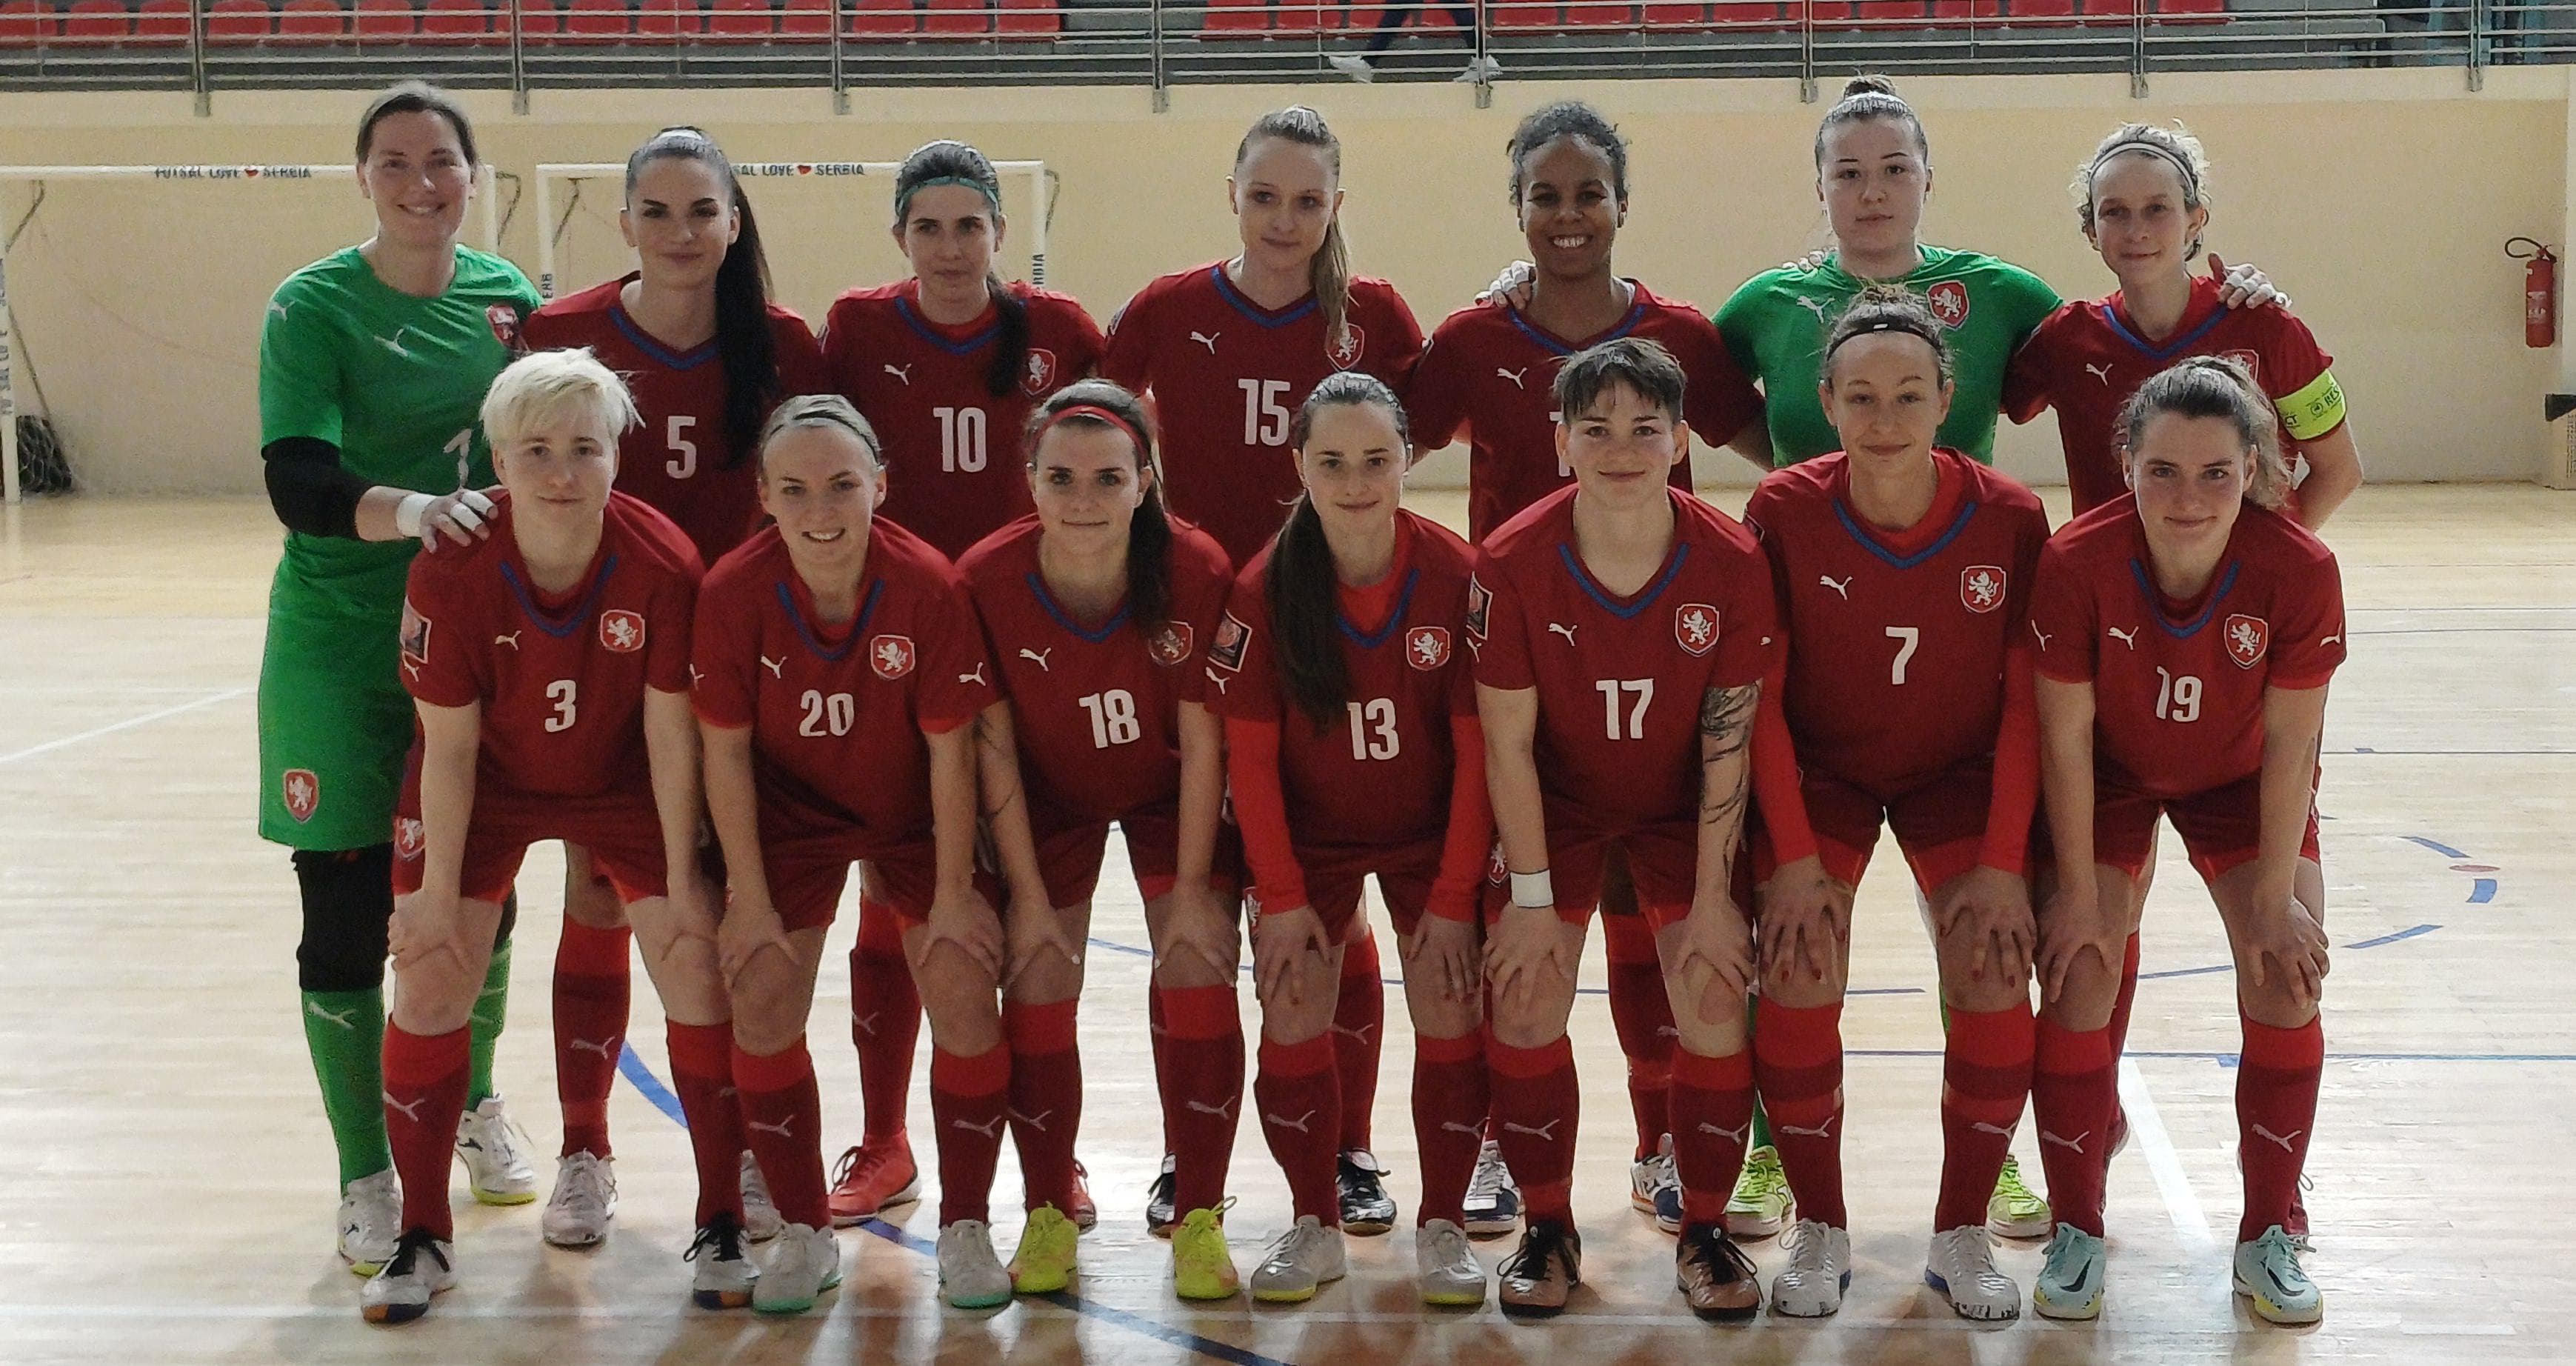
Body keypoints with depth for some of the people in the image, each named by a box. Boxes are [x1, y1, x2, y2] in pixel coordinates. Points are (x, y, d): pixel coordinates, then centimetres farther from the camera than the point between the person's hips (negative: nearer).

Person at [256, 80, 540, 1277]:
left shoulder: (506, 294, 3)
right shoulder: (313, 307, -9)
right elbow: (298, 483, -21)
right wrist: (407, 509, -40)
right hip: (339, 650, -3)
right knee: (347, 917, 2)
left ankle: (472, 1107, 37)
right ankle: (367, 1179, 17)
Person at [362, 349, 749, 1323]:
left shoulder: (662, 565, -27)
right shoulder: (451, 572, -27)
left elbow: (671, 738, -17)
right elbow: (449, 747, -17)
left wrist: (681, 884, -12)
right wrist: (439, 890, -12)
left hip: (624, 785, 0)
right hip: (487, 785, 0)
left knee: (699, 971, -8)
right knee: (429, 980, -6)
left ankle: (722, 1231, 9)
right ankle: (423, 1239, 13)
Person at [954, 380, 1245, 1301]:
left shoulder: (1196, 571, -29)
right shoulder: (985, 580, -28)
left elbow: (1201, 744, -19)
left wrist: (1192, 887, -15)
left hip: (1171, 795, -1)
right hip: (1049, 799, 1)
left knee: (1199, 972, -10)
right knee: (1035, 982, -4)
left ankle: (1200, 1220, 3)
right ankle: (1048, 1216, 15)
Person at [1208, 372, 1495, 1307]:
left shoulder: (1456, 575, -19)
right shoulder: (1263, 588, -17)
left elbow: (1477, 749, -15)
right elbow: (1248, 754, -11)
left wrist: (1454, 898, -14)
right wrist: (1282, 897, -12)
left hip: (1430, 834, -1)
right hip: (1308, 837, 1)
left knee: (1451, 1014, -7)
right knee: (1292, 1023, -4)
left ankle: (1442, 1227, 11)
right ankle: (1314, 1227, 15)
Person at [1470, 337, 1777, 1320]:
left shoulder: (1731, 565, -21)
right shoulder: (1512, 564, -23)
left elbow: (1728, 742, -14)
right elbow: (1507, 741, -16)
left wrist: (1712, 897, -12)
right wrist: (1533, 899, -14)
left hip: (1683, 808, 0)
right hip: (1556, 804, 0)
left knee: (1717, 1008, -8)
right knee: (1525, 1010, -7)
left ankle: (1704, 1231, 11)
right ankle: (1547, 1230, 12)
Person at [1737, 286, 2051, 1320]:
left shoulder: (2009, 518, -18)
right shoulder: (1783, 511, -19)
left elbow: (2024, 703, -11)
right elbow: (1760, 698, -14)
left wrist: (2003, 863, -14)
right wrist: (1795, 858, -17)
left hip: (1961, 772, 1)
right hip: (1819, 769, -1)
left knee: (1996, 978, -13)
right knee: (1797, 977, -16)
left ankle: (1962, 1235, 7)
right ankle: (1820, 1233, 4)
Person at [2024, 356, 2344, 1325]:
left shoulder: (2299, 571, -30)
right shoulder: (2076, 562, -32)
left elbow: (2289, 749, -20)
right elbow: (2066, 737, -21)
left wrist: (2276, 899, -15)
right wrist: (2081, 892, -16)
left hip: (2241, 781, 1)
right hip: (2108, 774, -1)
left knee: (2287, 985, -8)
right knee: (2076, 983, -9)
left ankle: (2267, 1239, 10)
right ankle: (2077, 1234, 8)